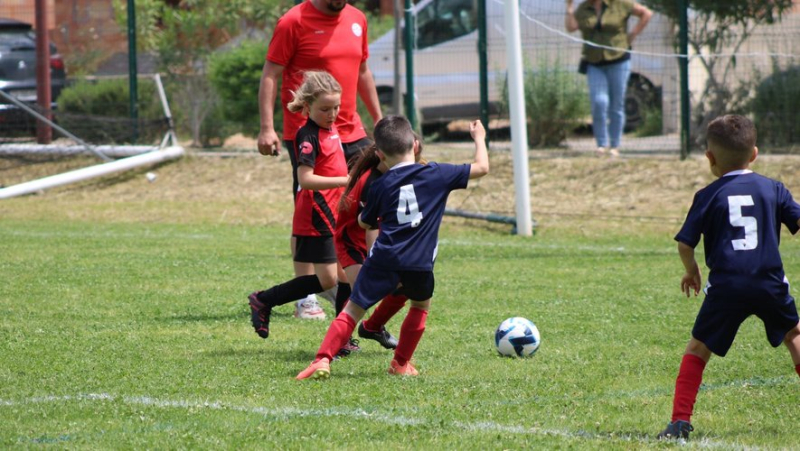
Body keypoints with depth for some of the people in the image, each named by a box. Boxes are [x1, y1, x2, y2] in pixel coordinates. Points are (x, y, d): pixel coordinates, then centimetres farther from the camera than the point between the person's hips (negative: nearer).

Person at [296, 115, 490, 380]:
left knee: (353, 309, 5)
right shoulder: (437, 175, 5)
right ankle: (401, 363, 27)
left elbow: (364, 223, 22)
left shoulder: (380, 186, 9)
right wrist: (479, 138, 28)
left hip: (382, 260, 0)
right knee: (421, 306, 28)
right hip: (419, 264, 0)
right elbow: (482, 168, 10)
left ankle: (323, 359, -10)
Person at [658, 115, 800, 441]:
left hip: (726, 285, -2)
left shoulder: (708, 196, 3)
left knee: (698, 348, 8)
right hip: (770, 282, 2)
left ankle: (681, 419, -1)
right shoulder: (772, 189, 8)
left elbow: (685, 244, 2)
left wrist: (692, 271, 21)